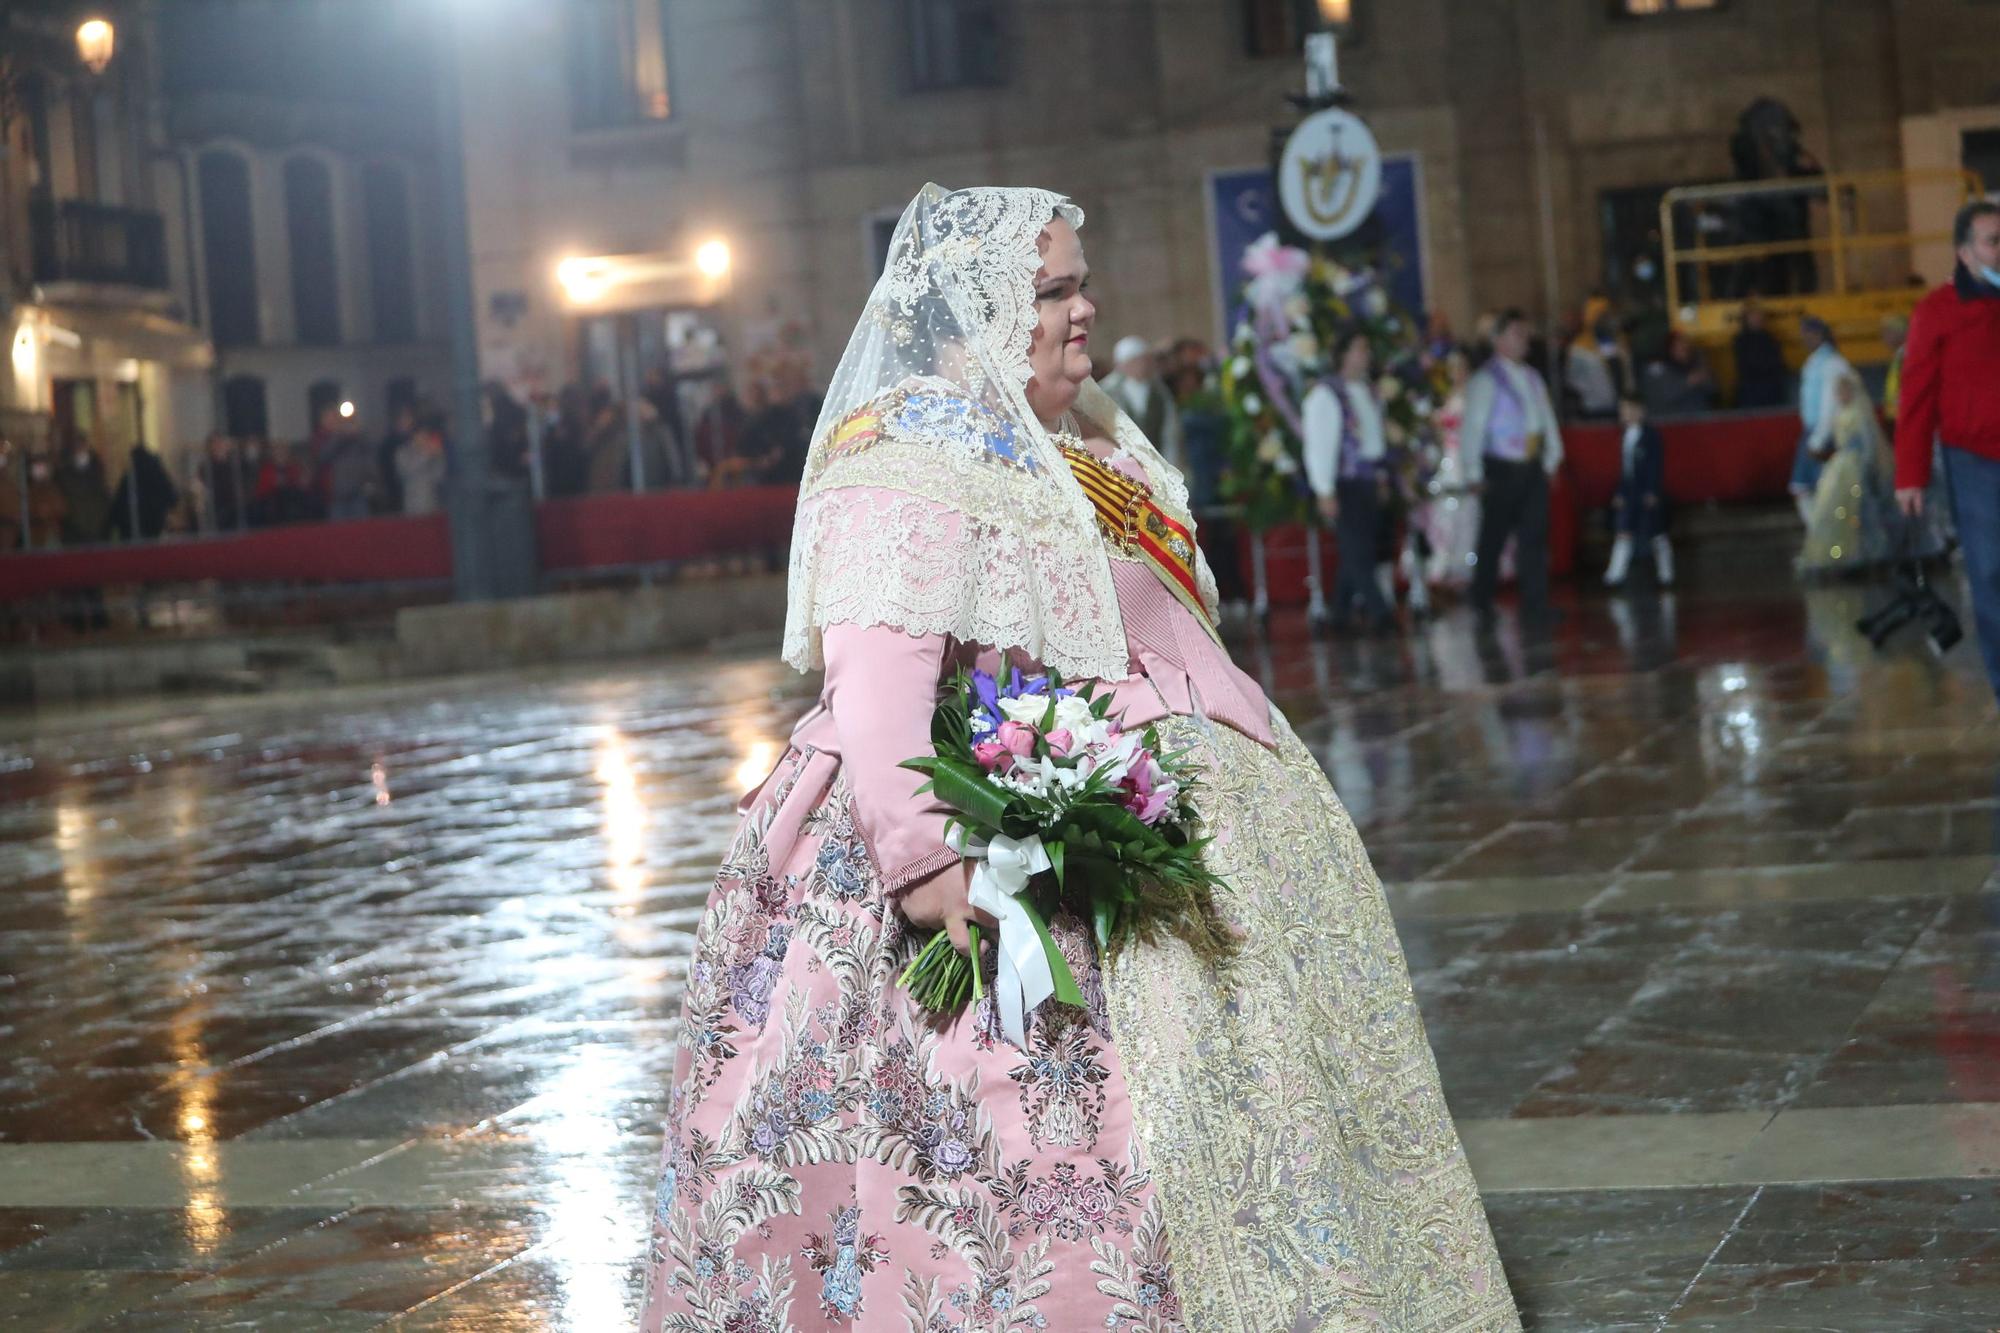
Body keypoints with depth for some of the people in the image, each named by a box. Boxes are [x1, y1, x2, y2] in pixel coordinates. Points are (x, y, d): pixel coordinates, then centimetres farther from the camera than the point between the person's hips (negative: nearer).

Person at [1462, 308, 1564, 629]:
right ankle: (1482, 606, 9)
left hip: (1532, 467, 6)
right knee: (1493, 539, -1)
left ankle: (1535, 604, 8)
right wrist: (1474, 473, -11)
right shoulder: (1485, 380, -6)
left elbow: (1547, 419, 17)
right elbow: (1472, 426, -9)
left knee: (1535, 536, 4)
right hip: (1501, 468, -6)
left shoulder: (1532, 378, 14)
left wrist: (1551, 459, 12)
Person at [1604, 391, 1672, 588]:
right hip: (1628, 494, 6)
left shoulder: (1651, 434, -7)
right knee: (1623, 534, -1)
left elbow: (1657, 464, -11)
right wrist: (1619, 493, 9)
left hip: (1649, 494, -6)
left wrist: (1653, 492, -16)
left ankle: (1665, 574, 14)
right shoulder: (1625, 437, 11)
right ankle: (1615, 574, -1)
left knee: (1656, 535, 3)